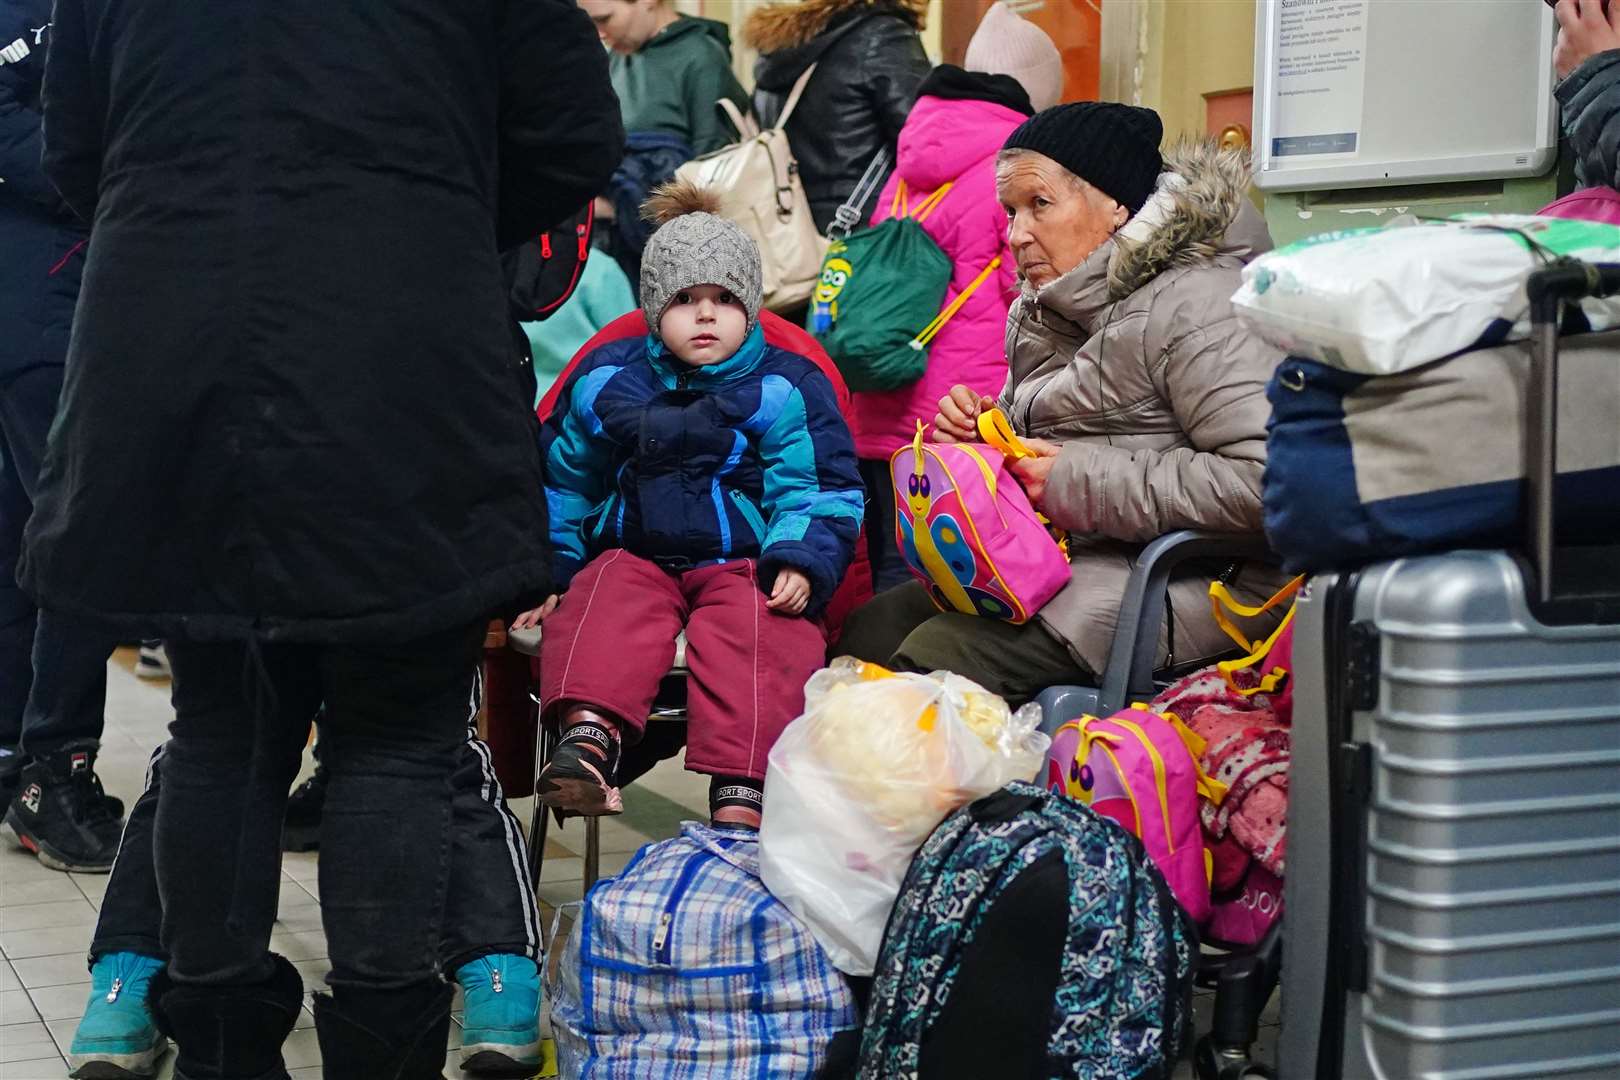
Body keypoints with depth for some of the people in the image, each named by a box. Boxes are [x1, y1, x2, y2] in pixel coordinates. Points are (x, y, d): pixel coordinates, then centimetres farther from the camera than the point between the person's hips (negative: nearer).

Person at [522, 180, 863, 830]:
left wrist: (803, 562, -13)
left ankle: (739, 790, -42)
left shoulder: (785, 387, 2)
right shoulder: (608, 381, 11)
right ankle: (587, 736, -50)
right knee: (603, 612, -29)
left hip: (748, 564, -2)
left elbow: (822, 487, 3)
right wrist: (548, 570, 17)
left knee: (752, 637, -32)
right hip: (635, 555, 3)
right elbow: (562, 481, 22)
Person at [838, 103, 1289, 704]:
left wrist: (1086, 484, -20)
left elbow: (1264, 477, -26)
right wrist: (981, 434, 5)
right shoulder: (1047, 310, 16)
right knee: (869, 629, -4)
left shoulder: (1192, 306, -15)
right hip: (1056, 563, 10)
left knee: (939, 656, -24)